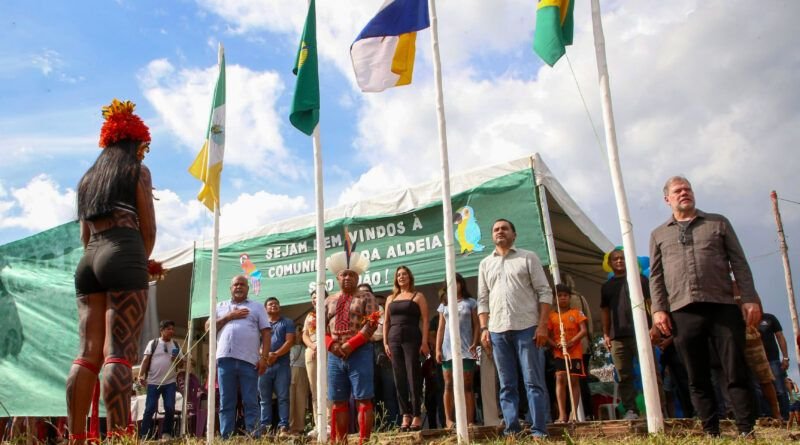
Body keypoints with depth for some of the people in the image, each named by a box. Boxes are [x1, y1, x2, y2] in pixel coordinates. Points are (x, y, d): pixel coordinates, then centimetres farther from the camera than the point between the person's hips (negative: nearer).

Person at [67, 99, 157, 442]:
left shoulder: (88, 178, 24)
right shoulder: (138, 171, 8)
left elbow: (85, 235, 21)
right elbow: (148, 227, 2)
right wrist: (142, 262, 16)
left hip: (88, 261, 6)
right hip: (123, 256, -6)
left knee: (87, 353, 2)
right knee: (119, 353, -13)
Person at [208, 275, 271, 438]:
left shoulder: (257, 307, 14)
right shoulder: (220, 306, 20)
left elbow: (266, 333, 7)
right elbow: (208, 328, 10)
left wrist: (264, 357, -4)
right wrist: (229, 317, -1)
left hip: (249, 360, -2)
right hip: (225, 359, 2)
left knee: (250, 403, -2)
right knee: (226, 403, 2)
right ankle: (226, 438, 5)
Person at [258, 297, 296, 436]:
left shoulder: (287, 322, 12)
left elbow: (290, 341, 0)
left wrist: (276, 354, -13)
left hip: (282, 364, -2)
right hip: (264, 364, 2)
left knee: (283, 397, -6)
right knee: (265, 398, 3)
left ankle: (283, 427, -9)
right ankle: (265, 427, 4)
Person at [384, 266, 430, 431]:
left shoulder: (417, 296, 6)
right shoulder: (391, 298, 18)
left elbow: (425, 320, -1)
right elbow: (386, 322, 16)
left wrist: (424, 342, -10)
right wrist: (385, 343, 6)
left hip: (412, 339, -4)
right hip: (394, 340, 4)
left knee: (413, 377, -6)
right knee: (399, 379, 3)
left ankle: (417, 416, -2)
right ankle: (406, 415, 8)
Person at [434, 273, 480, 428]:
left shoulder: (470, 302, 7)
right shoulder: (444, 304, 14)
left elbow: (477, 325, 3)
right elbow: (440, 328, 12)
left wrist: (474, 344, -10)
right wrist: (438, 349, 3)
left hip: (466, 348, -2)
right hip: (448, 349, 2)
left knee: (467, 385, -1)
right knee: (449, 385, 0)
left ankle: (470, 421, -3)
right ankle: (449, 419, 0)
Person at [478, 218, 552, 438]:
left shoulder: (528, 257, 6)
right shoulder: (485, 264, 16)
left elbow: (544, 292, 1)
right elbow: (483, 300, 14)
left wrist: (542, 326, -9)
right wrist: (484, 328, 3)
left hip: (527, 327, -3)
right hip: (498, 331, 3)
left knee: (534, 382, -3)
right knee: (507, 385, 5)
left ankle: (539, 431, 0)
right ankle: (512, 430, 8)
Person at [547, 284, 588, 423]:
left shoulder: (576, 313, 5)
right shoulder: (551, 316, 7)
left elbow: (584, 331, -4)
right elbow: (547, 335, 6)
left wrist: (571, 342, -17)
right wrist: (556, 344, -14)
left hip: (575, 352, 0)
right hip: (559, 353, 0)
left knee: (574, 380, 3)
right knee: (560, 379, -10)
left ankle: (574, 413, 8)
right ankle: (562, 414, -10)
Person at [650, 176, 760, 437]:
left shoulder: (718, 223, 15)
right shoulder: (659, 235, 16)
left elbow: (739, 264, 8)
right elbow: (655, 276, 11)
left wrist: (750, 299, -2)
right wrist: (658, 309, -1)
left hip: (724, 307, -1)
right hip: (683, 312, 1)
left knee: (736, 373, -3)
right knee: (698, 379, 3)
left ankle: (747, 432, 4)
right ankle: (711, 433, 10)